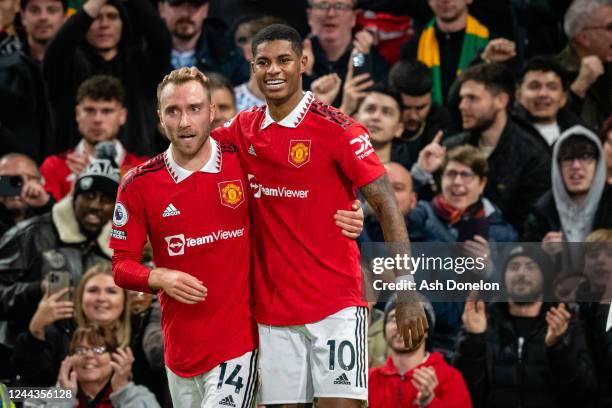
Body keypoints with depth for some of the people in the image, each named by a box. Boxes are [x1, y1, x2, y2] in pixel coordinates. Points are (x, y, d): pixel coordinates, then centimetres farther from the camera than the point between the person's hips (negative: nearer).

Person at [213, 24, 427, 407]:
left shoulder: (336, 127, -9)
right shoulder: (244, 129, 6)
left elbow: (386, 204, -9)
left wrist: (407, 292, -15)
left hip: (336, 301, -5)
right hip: (273, 308, 5)